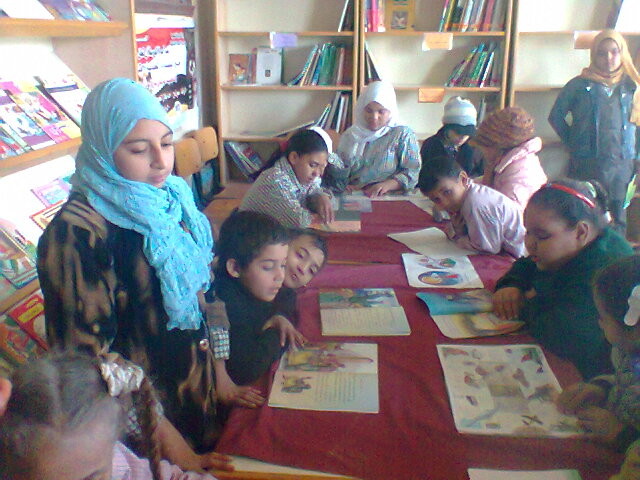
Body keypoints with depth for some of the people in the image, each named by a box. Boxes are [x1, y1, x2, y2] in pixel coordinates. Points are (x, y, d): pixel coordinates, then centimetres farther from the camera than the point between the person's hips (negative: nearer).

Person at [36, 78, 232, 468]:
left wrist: (221, 379, 9)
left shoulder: (171, 197, -3)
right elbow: (87, 358, -22)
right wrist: (171, 447, -19)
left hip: (200, 385, 6)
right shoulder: (76, 233, -24)